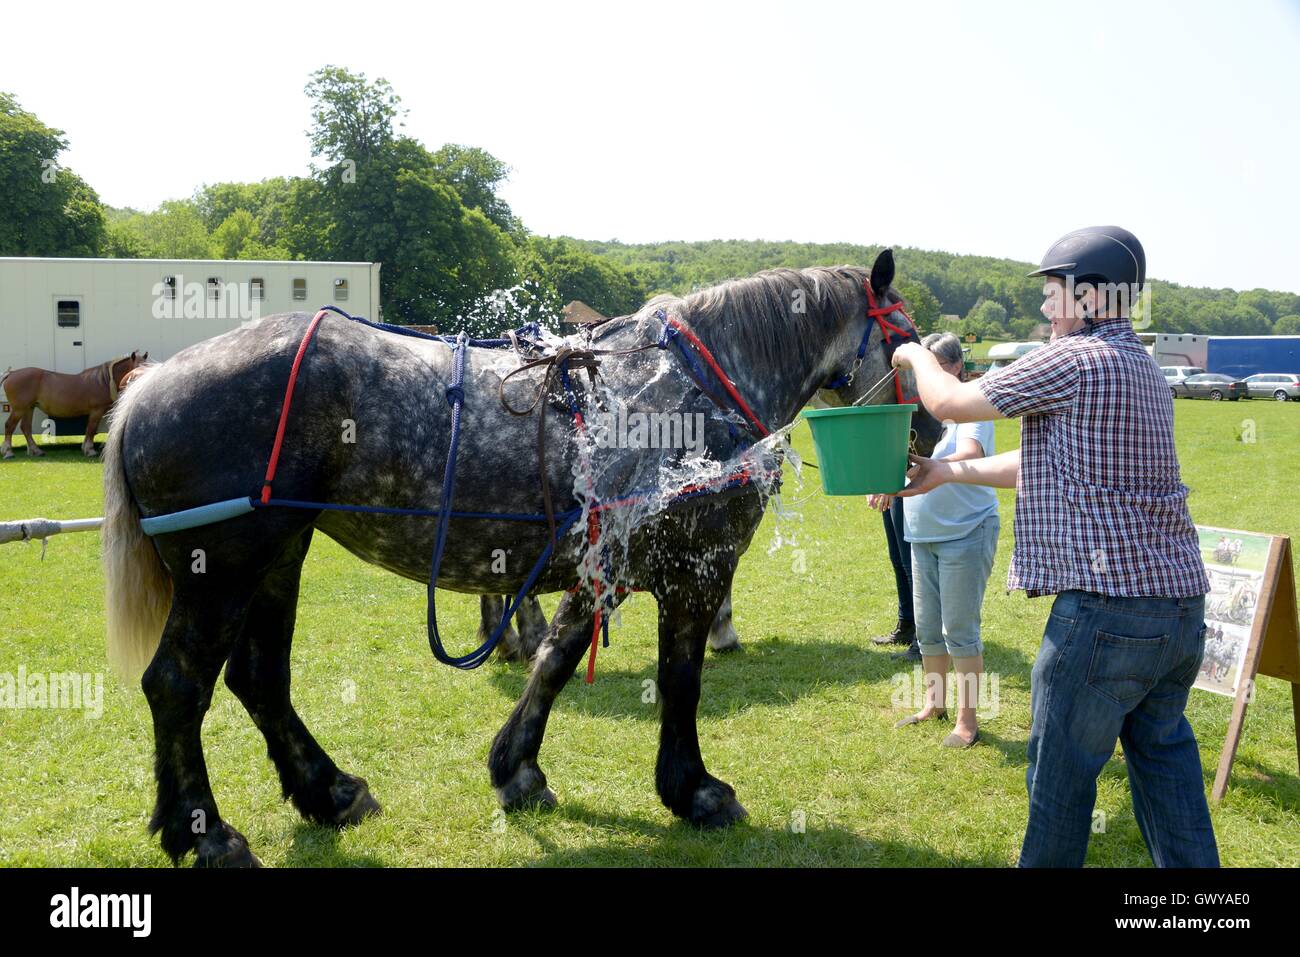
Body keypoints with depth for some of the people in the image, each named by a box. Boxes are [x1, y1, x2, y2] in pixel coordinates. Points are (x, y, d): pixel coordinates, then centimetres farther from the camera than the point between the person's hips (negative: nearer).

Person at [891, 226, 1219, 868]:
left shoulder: (1072, 359, -12)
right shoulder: (1141, 368, 17)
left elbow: (950, 403, -5)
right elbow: (1041, 464, 22)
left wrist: (916, 356, 16)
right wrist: (943, 472, 24)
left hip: (1107, 604, -9)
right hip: (1182, 599, 9)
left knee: (1061, 768, 6)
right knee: (1165, 759, 19)